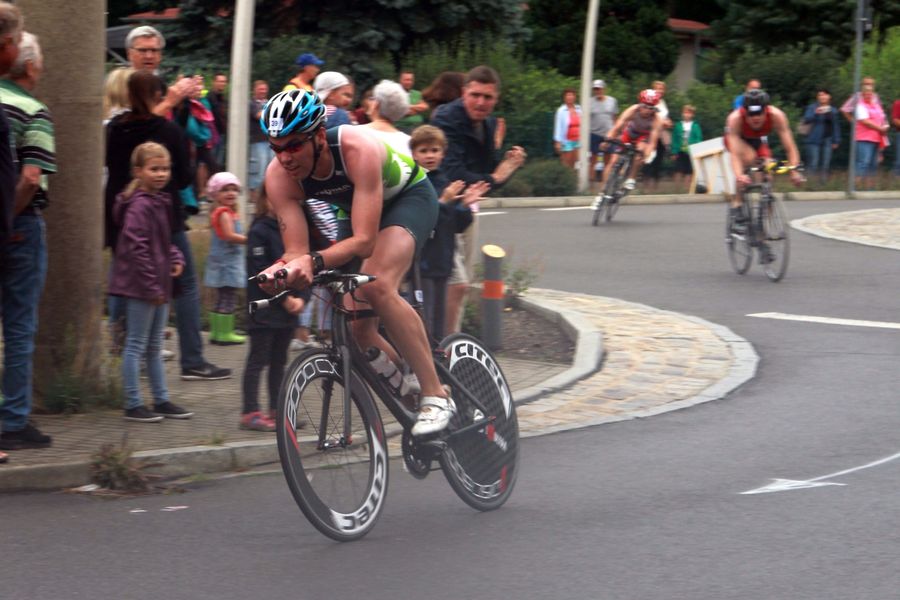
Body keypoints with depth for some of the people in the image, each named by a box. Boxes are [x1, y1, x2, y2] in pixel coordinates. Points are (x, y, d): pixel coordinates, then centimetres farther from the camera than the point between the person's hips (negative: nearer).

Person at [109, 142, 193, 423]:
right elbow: (136, 248, -22)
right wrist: (151, 285, -21)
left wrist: (176, 257, 6)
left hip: (158, 286, 10)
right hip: (140, 285, -10)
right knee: (136, 345, -2)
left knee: (154, 347, 16)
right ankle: (133, 405, 3)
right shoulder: (139, 206, -18)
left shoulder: (160, 202, 13)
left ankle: (162, 400, 25)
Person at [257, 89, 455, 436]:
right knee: (358, 330, -6)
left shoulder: (358, 150, -39)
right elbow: (297, 250, -25)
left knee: (378, 287, -33)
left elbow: (364, 241, -42)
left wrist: (315, 262, -59)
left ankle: (436, 396, -27)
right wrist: (281, 270, -49)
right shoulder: (279, 176, -24)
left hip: (409, 196, -6)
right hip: (357, 209, 6)